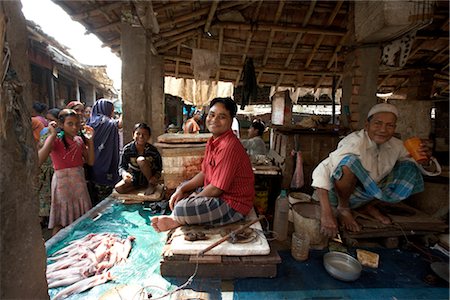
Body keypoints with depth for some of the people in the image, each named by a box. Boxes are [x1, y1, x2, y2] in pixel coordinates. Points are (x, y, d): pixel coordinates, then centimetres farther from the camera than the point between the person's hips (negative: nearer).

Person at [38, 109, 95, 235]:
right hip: (62, 181, -5)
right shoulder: (54, 140, -10)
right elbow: (39, 158, -29)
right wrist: (53, 135, -25)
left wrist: (90, 141, -3)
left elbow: (90, 161, 1)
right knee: (60, 222, 5)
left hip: (79, 181, 5)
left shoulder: (79, 140, 5)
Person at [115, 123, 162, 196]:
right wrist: (124, 173, -31)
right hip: (134, 178, 2)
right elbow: (122, 166, -7)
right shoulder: (127, 149, -13)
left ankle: (152, 185, -14)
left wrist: (156, 177, -30)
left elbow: (159, 168, -9)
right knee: (118, 188, -23)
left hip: (149, 178, -2)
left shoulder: (153, 150, -17)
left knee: (141, 160, -30)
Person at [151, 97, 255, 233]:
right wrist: (182, 190, 0)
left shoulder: (229, 146, -26)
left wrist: (189, 201, -10)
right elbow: (204, 173, 12)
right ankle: (179, 218, 3)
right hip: (219, 195, 10)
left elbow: (216, 189, -24)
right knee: (182, 187, 22)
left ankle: (177, 220, 5)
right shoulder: (213, 141, 5)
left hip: (233, 205, -10)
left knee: (181, 209, -27)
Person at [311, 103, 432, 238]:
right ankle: (343, 208, -9)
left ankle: (370, 206, 9)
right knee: (350, 161, -34)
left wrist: (422, 158, -11)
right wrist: (326, 214, -43)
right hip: (340, 194, -6)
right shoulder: (355, 143, -27)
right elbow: (321, 171, -37)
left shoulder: (395, 145, -5)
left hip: (369, 194, 7)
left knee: (410, 170, -3)